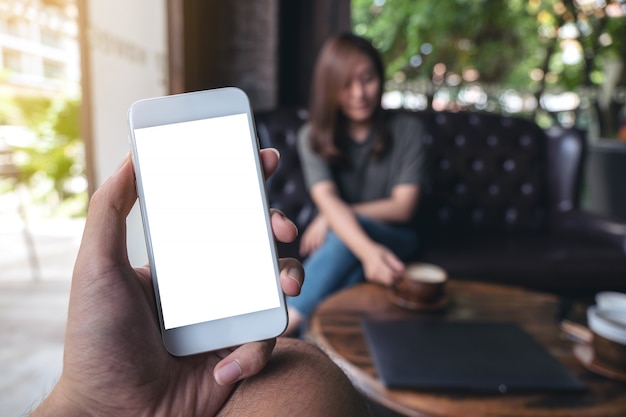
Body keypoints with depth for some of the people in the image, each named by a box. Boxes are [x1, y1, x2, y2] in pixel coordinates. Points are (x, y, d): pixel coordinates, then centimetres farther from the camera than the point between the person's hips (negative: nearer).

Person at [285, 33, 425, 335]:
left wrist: (331, 218, -15)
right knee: (346, 276, -36)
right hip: (334, 243, 1)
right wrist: (368, 251, -41)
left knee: (348, 228, -35)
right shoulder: (313, 136, -4)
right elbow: (328, 200, -21)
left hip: (394, 238, 0)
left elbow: (403, 207, -8)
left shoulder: (407, 129, -4)